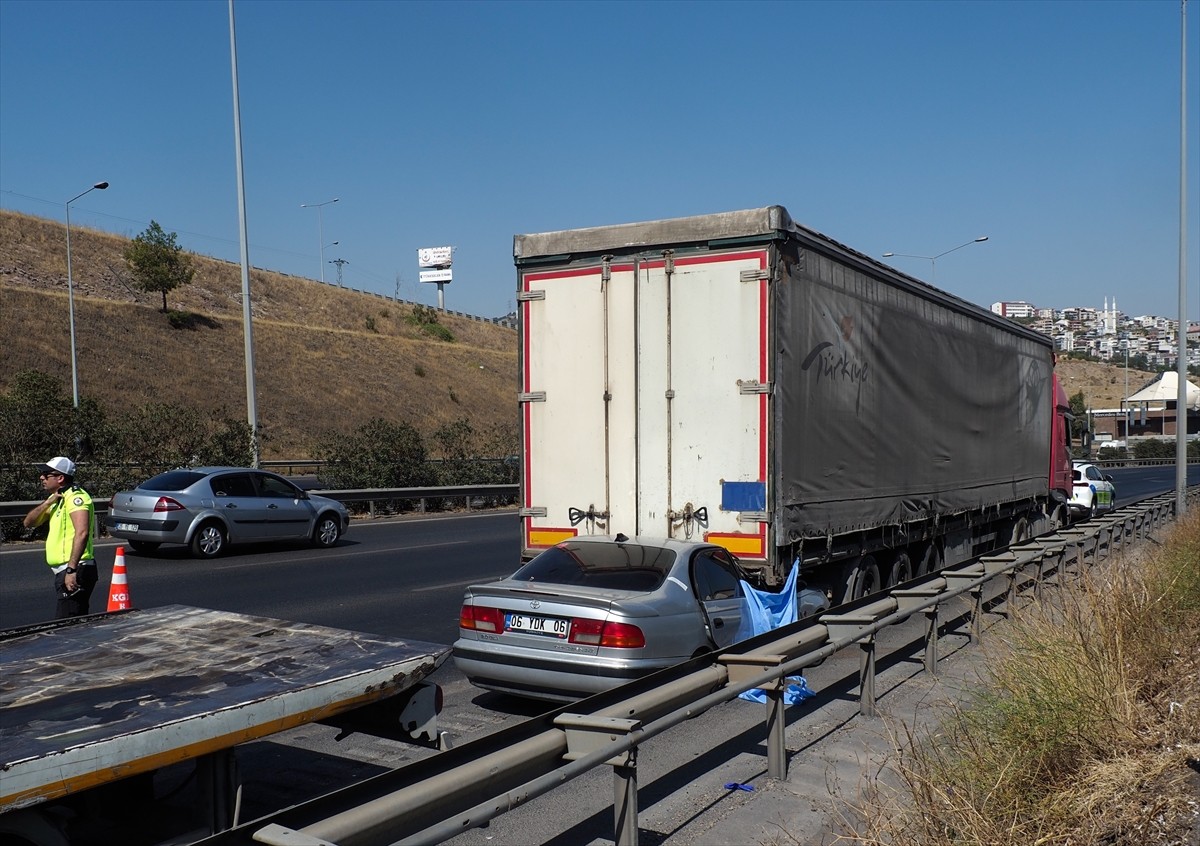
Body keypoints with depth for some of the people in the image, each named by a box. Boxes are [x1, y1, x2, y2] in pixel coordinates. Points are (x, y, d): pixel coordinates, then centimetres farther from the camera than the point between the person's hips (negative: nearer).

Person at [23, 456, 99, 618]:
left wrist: (72, 570, -30)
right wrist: (47, 503, -3)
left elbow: (82, 533, -26)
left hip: (76, 571, -10)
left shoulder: (75, 497, -14)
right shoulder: (56, 498, 18)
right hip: (64, 571, 10)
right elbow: (28, 523, 14)